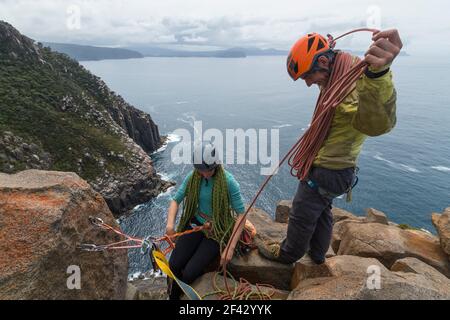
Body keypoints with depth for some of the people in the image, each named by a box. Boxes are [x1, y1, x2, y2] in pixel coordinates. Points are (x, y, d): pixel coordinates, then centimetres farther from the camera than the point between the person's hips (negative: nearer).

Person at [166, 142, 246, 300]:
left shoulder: (228, 181, -20)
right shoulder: (193, 177, -7)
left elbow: (241, 214, -16)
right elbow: (176, 200, 1)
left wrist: (231, 246, -20)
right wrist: (170, 223, -18)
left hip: (218, 230, -3)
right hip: (195, 224, 4)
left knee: (188, 274, -17)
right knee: (173, 266, -15)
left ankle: (174, 295, 17)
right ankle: (173, 295, 17)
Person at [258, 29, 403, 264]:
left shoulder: (354, 84, -31)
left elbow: (377, 124, -53)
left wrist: (378, 74, -66)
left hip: (326, 172, -10)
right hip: (331, 166, 10)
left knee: (302, 214, 10)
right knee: (322, 210, 25)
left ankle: (289, 253, 33)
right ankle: (317, 253, 46)